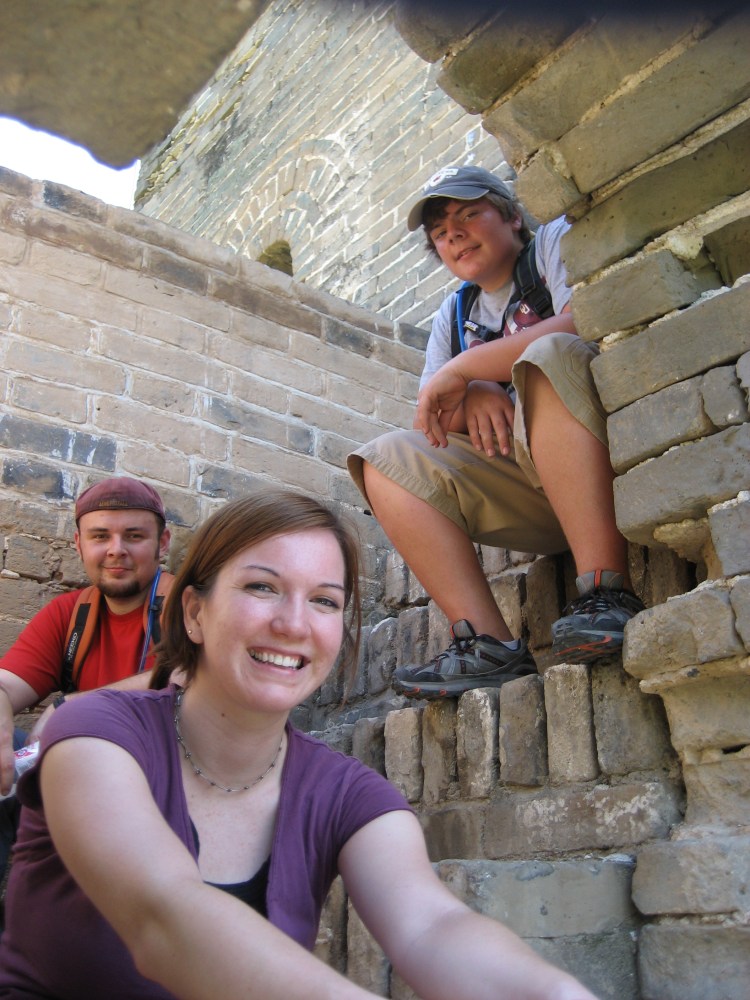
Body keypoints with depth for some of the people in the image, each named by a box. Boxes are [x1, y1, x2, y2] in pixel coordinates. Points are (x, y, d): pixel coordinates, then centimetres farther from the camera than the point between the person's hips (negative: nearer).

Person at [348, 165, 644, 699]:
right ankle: (491, 645, -20)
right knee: (387, 460, -6)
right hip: (529, 486, 6)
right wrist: (472, 396, -10)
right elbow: (432, 419, 14)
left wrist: (462, 369, -13)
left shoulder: (557, 240, 7)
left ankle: (606, 594, -37)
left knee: (550, 354, -31)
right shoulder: (455, 313, 24)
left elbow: (588, 323, -16)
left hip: (608, 459, -5)